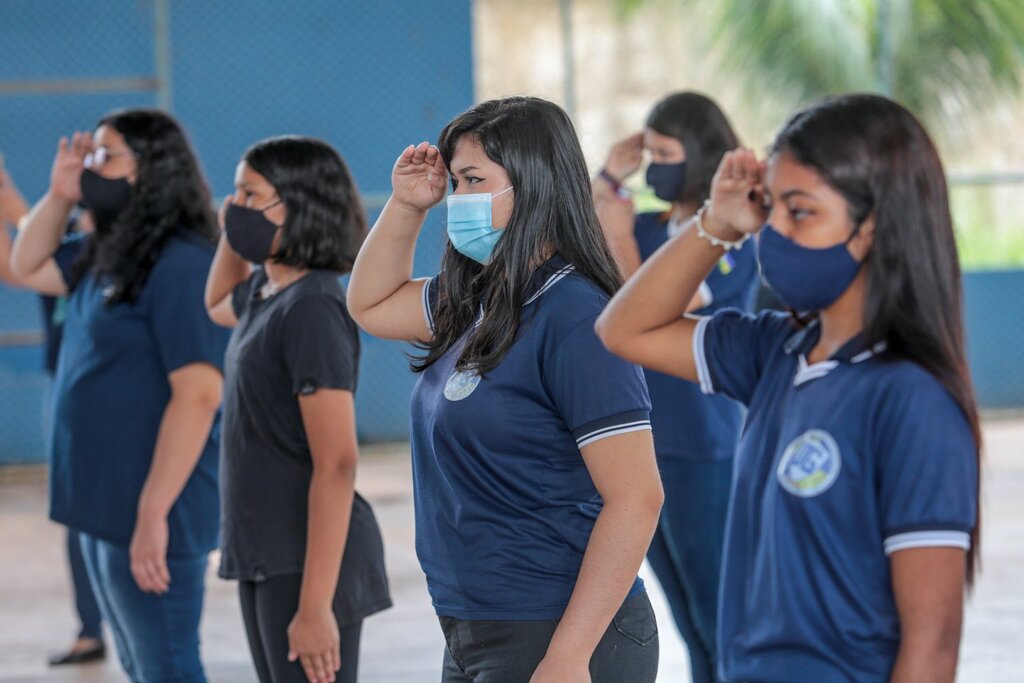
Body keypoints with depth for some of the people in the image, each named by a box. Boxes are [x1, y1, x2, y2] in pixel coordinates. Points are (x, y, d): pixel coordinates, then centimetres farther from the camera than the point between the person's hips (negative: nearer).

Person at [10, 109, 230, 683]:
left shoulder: (182, 264, -18)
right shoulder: (107, 256, 9)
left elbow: (197, 397, -24)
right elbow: (28, 267, 26)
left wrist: (152, 515, -26)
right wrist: (60, 195, 8)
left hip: (150, 515, -10)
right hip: (103, 507, 10)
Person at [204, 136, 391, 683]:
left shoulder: (311, 311, -18)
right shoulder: (264, 294, 8)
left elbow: (336, 466, -22)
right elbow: (217, 304, 36)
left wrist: (315, 606, -25)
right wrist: (235, 230, 15)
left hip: (310, 564, -9)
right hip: (264, 557, 9)